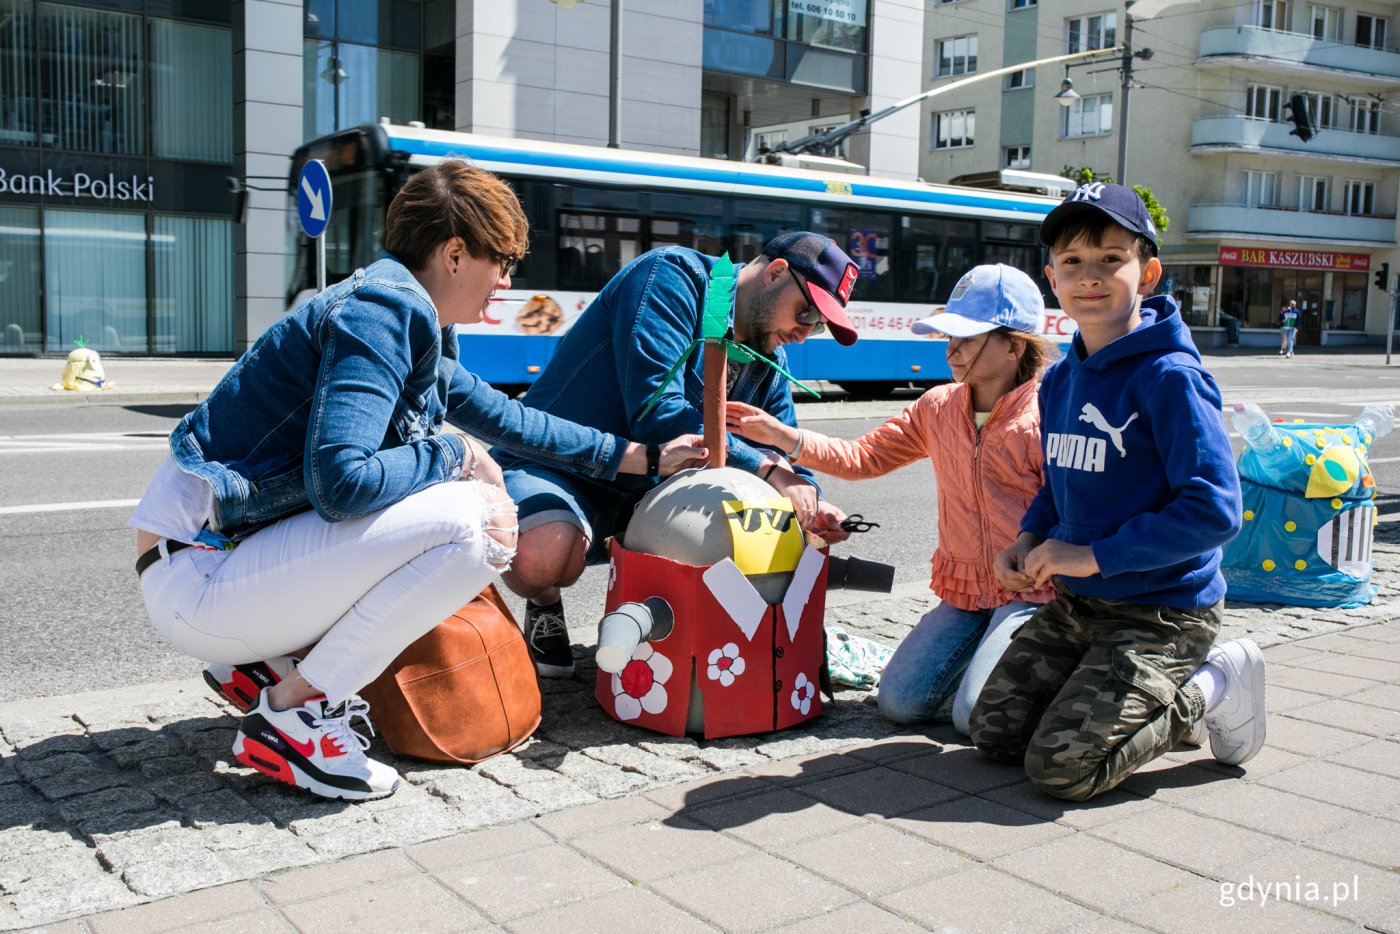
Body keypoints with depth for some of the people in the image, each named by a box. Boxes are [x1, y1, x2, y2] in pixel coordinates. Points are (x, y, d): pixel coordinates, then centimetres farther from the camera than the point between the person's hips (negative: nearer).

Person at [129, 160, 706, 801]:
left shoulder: (404, 317, 13)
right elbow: (339, 483, -27)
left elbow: (508, 420, 23)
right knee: (469, 520, -21)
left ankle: (267, 662, 12)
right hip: (197, 575, -9)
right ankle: (291, 713, -8)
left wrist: (642, 456, 26)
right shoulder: (381, 309, -17)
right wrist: (451, 455, -11)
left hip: (240, 549, 9)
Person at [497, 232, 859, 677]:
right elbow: (657, 416, -29)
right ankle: (545, 604, -1)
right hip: (555, 468, -7)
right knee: (543, 555, -39)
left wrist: (812, 507, -11)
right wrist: (767, 469, -26)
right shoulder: (672, 276, -17)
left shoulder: (770, 359, 8)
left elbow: (785, 454, 12)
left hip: (647, 491, 7)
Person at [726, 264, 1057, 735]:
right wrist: (783, 436, -5)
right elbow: (863, 458, 6)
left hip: (1030, 593, -6)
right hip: (961, 591, 6)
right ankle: (980, 645, 21)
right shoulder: (937, 407, 6)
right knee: (899, 701, -3)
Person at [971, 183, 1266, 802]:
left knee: (1060, 769, -14)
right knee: (994, 732, 6)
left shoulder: (1169, 378, -19)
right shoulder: (1059, 380, 5)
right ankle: (1131, 694, 22)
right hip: (1075, 604, 8)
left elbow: (1213, 510, -24)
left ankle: (1208, 690, 6)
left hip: (1161, 613, -7)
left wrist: (1094, 555, -22)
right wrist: (1029, 538, -1)